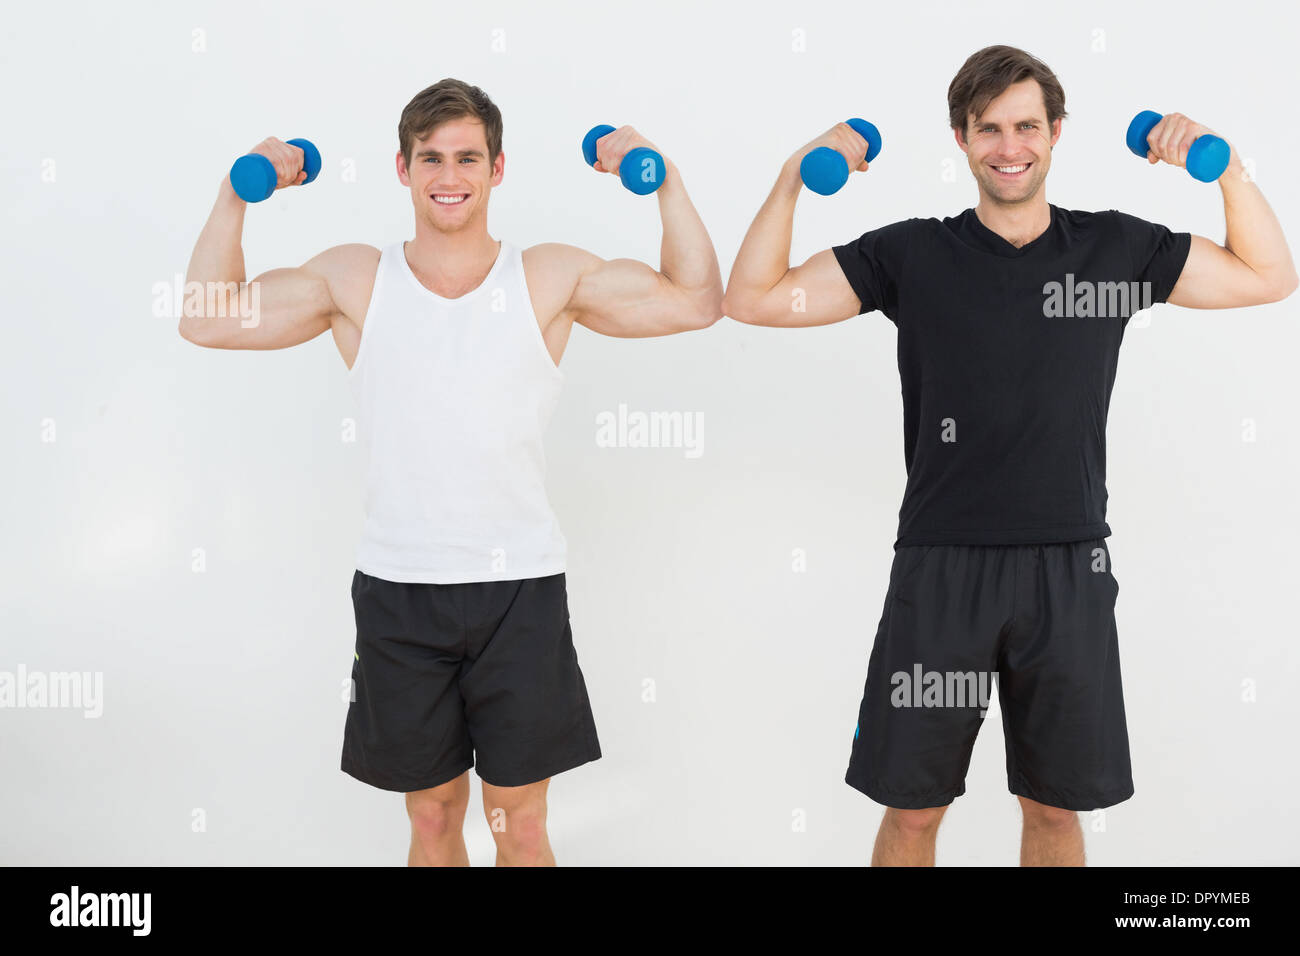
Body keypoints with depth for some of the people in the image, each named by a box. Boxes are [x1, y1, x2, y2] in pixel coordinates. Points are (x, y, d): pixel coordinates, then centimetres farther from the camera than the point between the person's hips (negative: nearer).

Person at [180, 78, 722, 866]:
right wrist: (237, 196, 3)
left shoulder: (552, 279, 3)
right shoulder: (354, 280, 5)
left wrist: (667, 185, -2)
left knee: (521, 825, 8)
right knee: (432, 817, 15)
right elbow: (206, 319, 7)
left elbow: (696, 303, 3)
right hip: (397, 588, 1)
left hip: (520, 587, -1)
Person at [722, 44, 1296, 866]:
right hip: (942, 565, -1)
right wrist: (796, 177, -7)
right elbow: (753, 298, 0)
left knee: (1056, 805, 14)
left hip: (1069, 567, 2)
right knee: (912, 807, 7)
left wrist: (1224, 166, 4)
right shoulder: (913, 254, 0)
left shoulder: (1117, 248, 5)